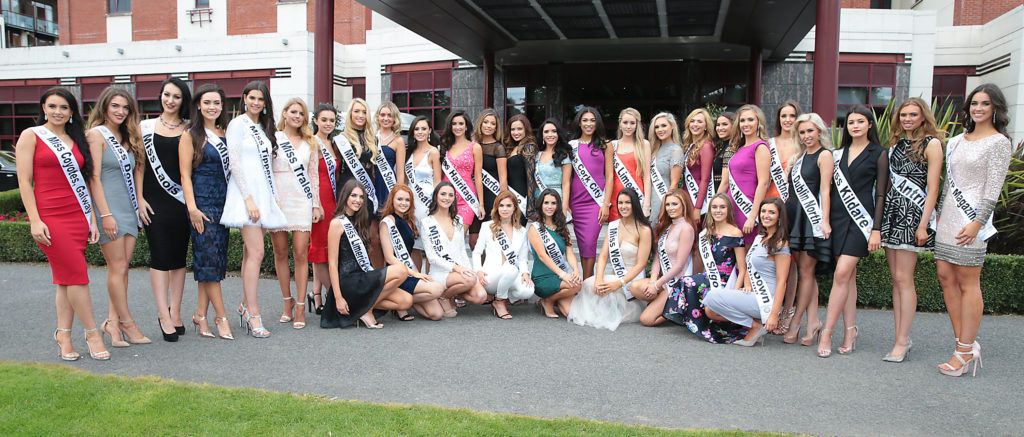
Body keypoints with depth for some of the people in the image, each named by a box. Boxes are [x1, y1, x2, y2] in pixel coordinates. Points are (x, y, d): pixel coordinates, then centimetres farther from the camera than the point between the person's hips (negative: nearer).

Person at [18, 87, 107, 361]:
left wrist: (92, 219, 9)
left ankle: (63, 337, 13)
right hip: (49, 217, -5)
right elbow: (24, 181, -4)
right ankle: (92, 333, 4)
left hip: (78, 216, 5)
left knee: (66, 278, 7)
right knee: (77, 275, -6)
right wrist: (34, 220, -12)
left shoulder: (76, 140, 15)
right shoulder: (31, 136, 1)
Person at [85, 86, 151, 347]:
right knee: (118, 267, -2)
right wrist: (106, 214, -16)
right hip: (109, 209, -6)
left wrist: (139, 202, 9)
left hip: (129, 209, 6)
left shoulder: (127, 137, 15)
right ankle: (127, 323, 6)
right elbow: (94, 177, -11)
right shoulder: (96, 134, -5)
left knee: (121, 268, 5)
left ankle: (113, 321, 10)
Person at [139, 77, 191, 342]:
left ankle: (175, 313, 14)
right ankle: (164, 315, 1)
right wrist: (139, 198, -3)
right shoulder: (146, 126, 5)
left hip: (181, 199, 1)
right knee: (160, 256, -3)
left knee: (179, 257, 5)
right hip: (154, 199, -1)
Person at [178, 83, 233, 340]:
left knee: (214, 259, 6)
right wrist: (192, 207, -15)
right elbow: (185, 174, -7)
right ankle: (221, 317, 0)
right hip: (203, 201, -6)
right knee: (209, 258, -5)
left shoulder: (224, 133, 14)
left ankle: (200, 315, 14)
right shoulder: (191, 135, -2)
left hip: (223, 201, 6)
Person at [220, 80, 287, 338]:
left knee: (250, 253, 10)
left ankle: (245, 306, 17)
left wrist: (273, 197, 12)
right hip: (246, 193, -7)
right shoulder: (238, 124, -3)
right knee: (256, 253, -13)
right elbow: (235, 163, -10)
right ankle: (253, 315, -10)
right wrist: (249, 199, -17)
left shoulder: (265, 128, 18)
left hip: (264, 193, 7)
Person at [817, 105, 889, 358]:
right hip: (837, 217, 4)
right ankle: (850, 332, 11)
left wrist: (876, 229, -8)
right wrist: (825, 220, 6)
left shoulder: (878, 154, 2)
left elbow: (881, 193, -1)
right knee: (848, 275, 6)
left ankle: (827, 333, -10)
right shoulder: (838, 153, 14)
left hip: (861, 218, -4)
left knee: (842, 274, -13)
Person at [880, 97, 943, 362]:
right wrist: (880, 219, 8)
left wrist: (923, 224, -13)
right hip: (891, 211, 6)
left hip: (913, 212, -6)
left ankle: (902, 341, -2)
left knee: (904, 279, -7)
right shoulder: (896, 143, 14)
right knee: (896, 279, 6)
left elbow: (932, 188, -7)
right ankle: (901, 338, 12)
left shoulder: (931, 143, -3)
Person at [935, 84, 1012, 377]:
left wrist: (977, 222, -17)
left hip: (971, 219, -7)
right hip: (947, 217, 7)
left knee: (968, 283, -4)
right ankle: (967, 343, 13)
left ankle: (965, 352, 2)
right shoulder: (958, 141, 16)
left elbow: (993, 188, -10)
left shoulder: (999, 142, -3)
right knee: (946, 277, 5)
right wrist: (939, 215, 13)